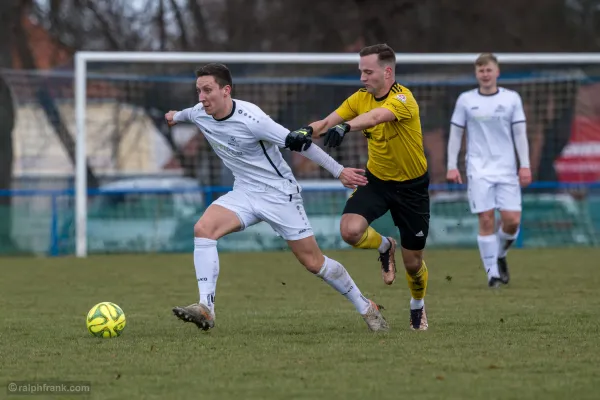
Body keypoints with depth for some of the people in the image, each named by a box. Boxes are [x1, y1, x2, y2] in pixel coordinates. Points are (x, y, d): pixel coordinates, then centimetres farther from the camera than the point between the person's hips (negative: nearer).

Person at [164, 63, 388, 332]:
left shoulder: (250, 119, -26)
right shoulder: (199, 114, -5)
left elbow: (299, 142, -19)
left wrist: (338, 171, -13)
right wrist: (176, 116, 47)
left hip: (280, 194, -6)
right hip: (244, 193, 6)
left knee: (313, 262, 0)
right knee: (203, 229, -20)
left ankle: (366, 308, 20)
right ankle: (205, 308, -24)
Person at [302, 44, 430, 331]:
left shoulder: (403, 99, -26)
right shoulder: (361, 97, -6)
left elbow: (376, 117, -46)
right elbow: (328, 122, -14)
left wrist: (345, 126, -64)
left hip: (411, 186, -4)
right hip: (376, 179, 4)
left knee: (412, 261, 5)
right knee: (350, 231, -24)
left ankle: (418, 306, 39)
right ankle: (384, 247, 13)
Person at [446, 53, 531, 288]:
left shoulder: (512, 99, 6)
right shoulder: (465, 100, 5)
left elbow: (520, 133, 6)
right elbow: (455, 134, 8)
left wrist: (525, 166, -2)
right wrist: (452, 166, 0)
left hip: (507, 169, 1)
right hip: (478, 170, -1)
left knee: (512, 220, -6)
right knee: (486, 219, -9)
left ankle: (500, 255, 23)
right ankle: (492, 273, -2)